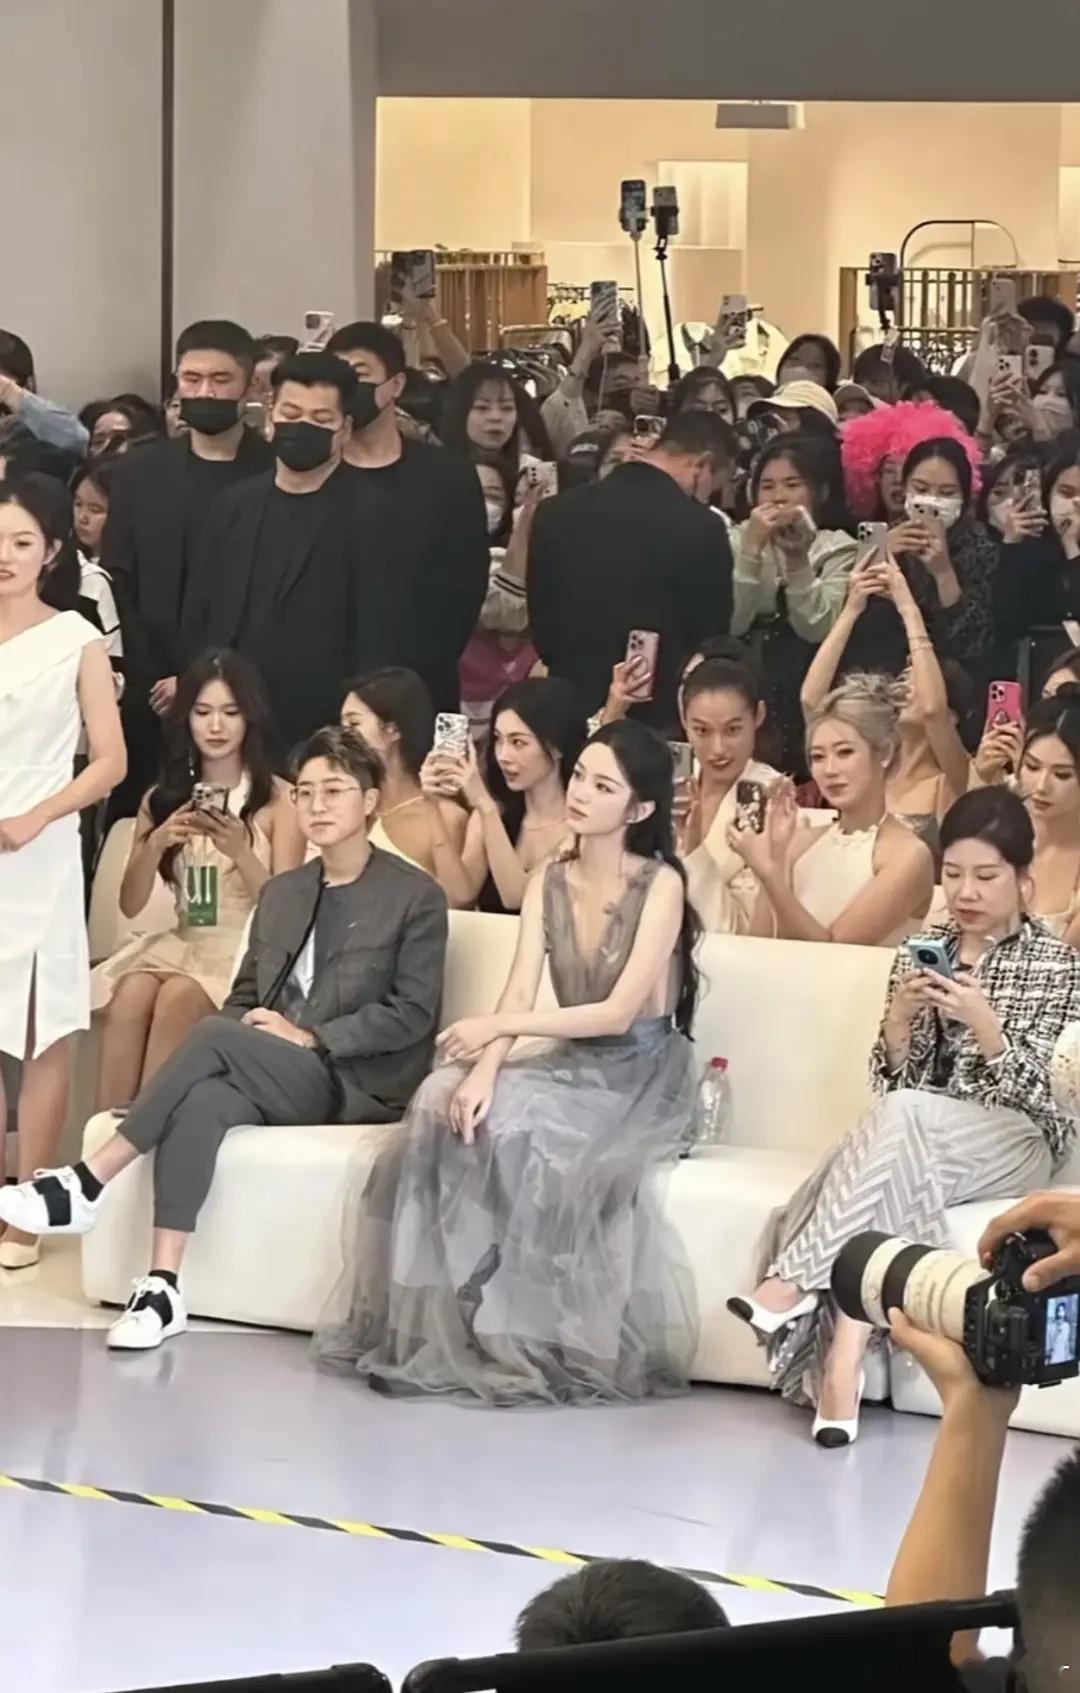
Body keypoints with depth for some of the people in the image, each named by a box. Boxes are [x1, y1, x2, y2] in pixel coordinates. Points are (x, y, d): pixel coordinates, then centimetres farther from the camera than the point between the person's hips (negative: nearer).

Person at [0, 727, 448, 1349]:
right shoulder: (280, 893, 20)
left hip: (353, 1086, -5)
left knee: (214, 1037, -30)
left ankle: (86, 1186, -27)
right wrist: (246, 1031, -5)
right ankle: (163, 1289, -39)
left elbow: (412, 1014, -7)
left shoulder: (417, 897, 1)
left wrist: (311, 1038, -15)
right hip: (269, 1080, 5)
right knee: (202, 1099, -32)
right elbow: (244, 997, 20)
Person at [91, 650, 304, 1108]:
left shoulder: (277, 799, 0)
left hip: (251, 950, -3)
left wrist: (241, 853, -20)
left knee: (176, 999, -33)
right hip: (181, 943, 3)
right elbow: (130, 905, 9)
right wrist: (156, 844, -10)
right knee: (129, 997, -30)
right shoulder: (162, 799, 12)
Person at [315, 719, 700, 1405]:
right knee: (451, 1104, -24)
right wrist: (485, 1067, -25)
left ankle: (529, 1342, -22)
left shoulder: (660, 885, -9)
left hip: (643, 1078, -5)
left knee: (512, 1127, -31)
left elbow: (619, 1013, -17)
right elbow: (518, 995, -4)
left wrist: (496, 1029, -21)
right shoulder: (550, 883, 8)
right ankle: (442, 1328, -24)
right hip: (573, 1068, 5)